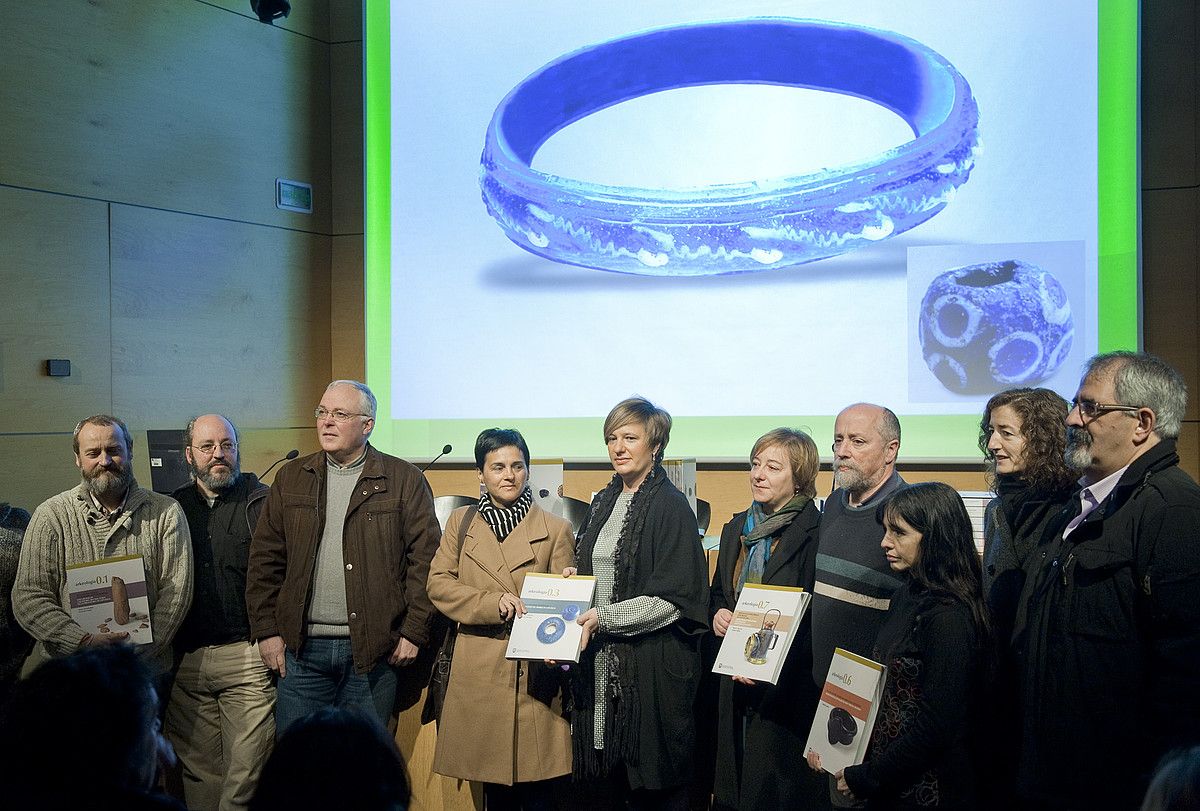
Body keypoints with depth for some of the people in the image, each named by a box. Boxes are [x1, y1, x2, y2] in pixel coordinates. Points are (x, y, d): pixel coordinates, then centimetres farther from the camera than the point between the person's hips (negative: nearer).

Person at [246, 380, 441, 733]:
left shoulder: (404, 481, 1)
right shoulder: (291, 478, 10)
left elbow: (425, 558, -3)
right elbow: (265, 560, 9)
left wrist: (414, 631, -7)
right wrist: (266, 630, 2)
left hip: (374, 650, -2)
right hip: (301, 648, 2)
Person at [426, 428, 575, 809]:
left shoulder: (555, 529, 5)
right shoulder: (460, 522, 11)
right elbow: (438, 583, 3)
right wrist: (493, 603, -12)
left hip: (534, 674, -2)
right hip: (478, 674, 2)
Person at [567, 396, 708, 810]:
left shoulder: (671, 507, -8)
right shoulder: (603, 502, 13)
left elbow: (673, 599, -14)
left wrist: (604, 617, -19)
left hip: (650, 666, -6)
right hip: (600, 663, 6)